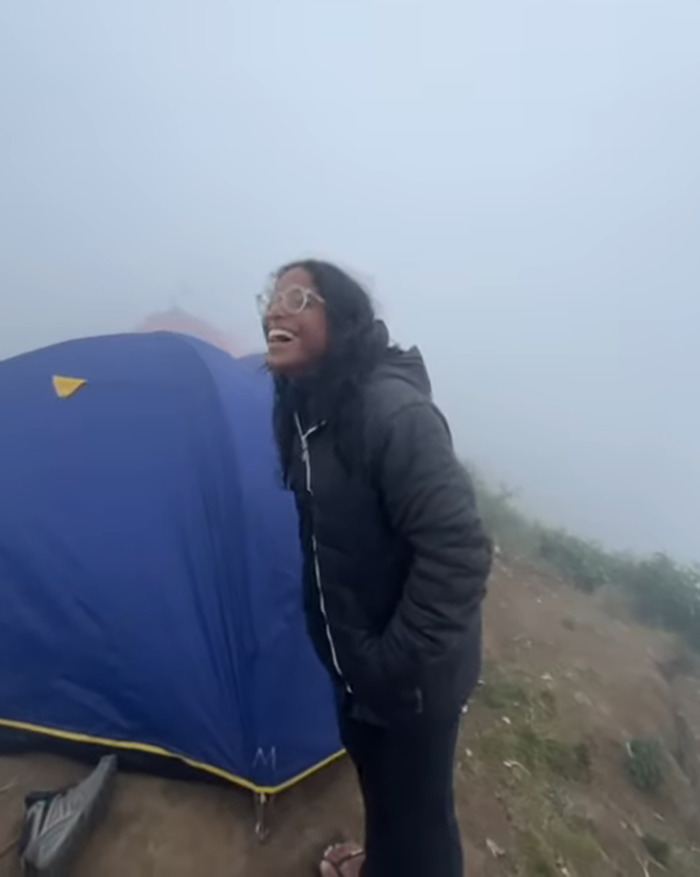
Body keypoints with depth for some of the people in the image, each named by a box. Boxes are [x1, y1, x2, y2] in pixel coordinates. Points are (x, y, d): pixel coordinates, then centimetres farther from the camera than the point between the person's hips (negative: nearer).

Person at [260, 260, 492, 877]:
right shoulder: (306, 406, -1)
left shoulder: (393, 408, -29)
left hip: (411, 676, -8)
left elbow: (458, 553, -29)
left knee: (417, 807, 19)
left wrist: (393, 664, -21)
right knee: (374, 772, 32)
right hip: (354, 655, 8)